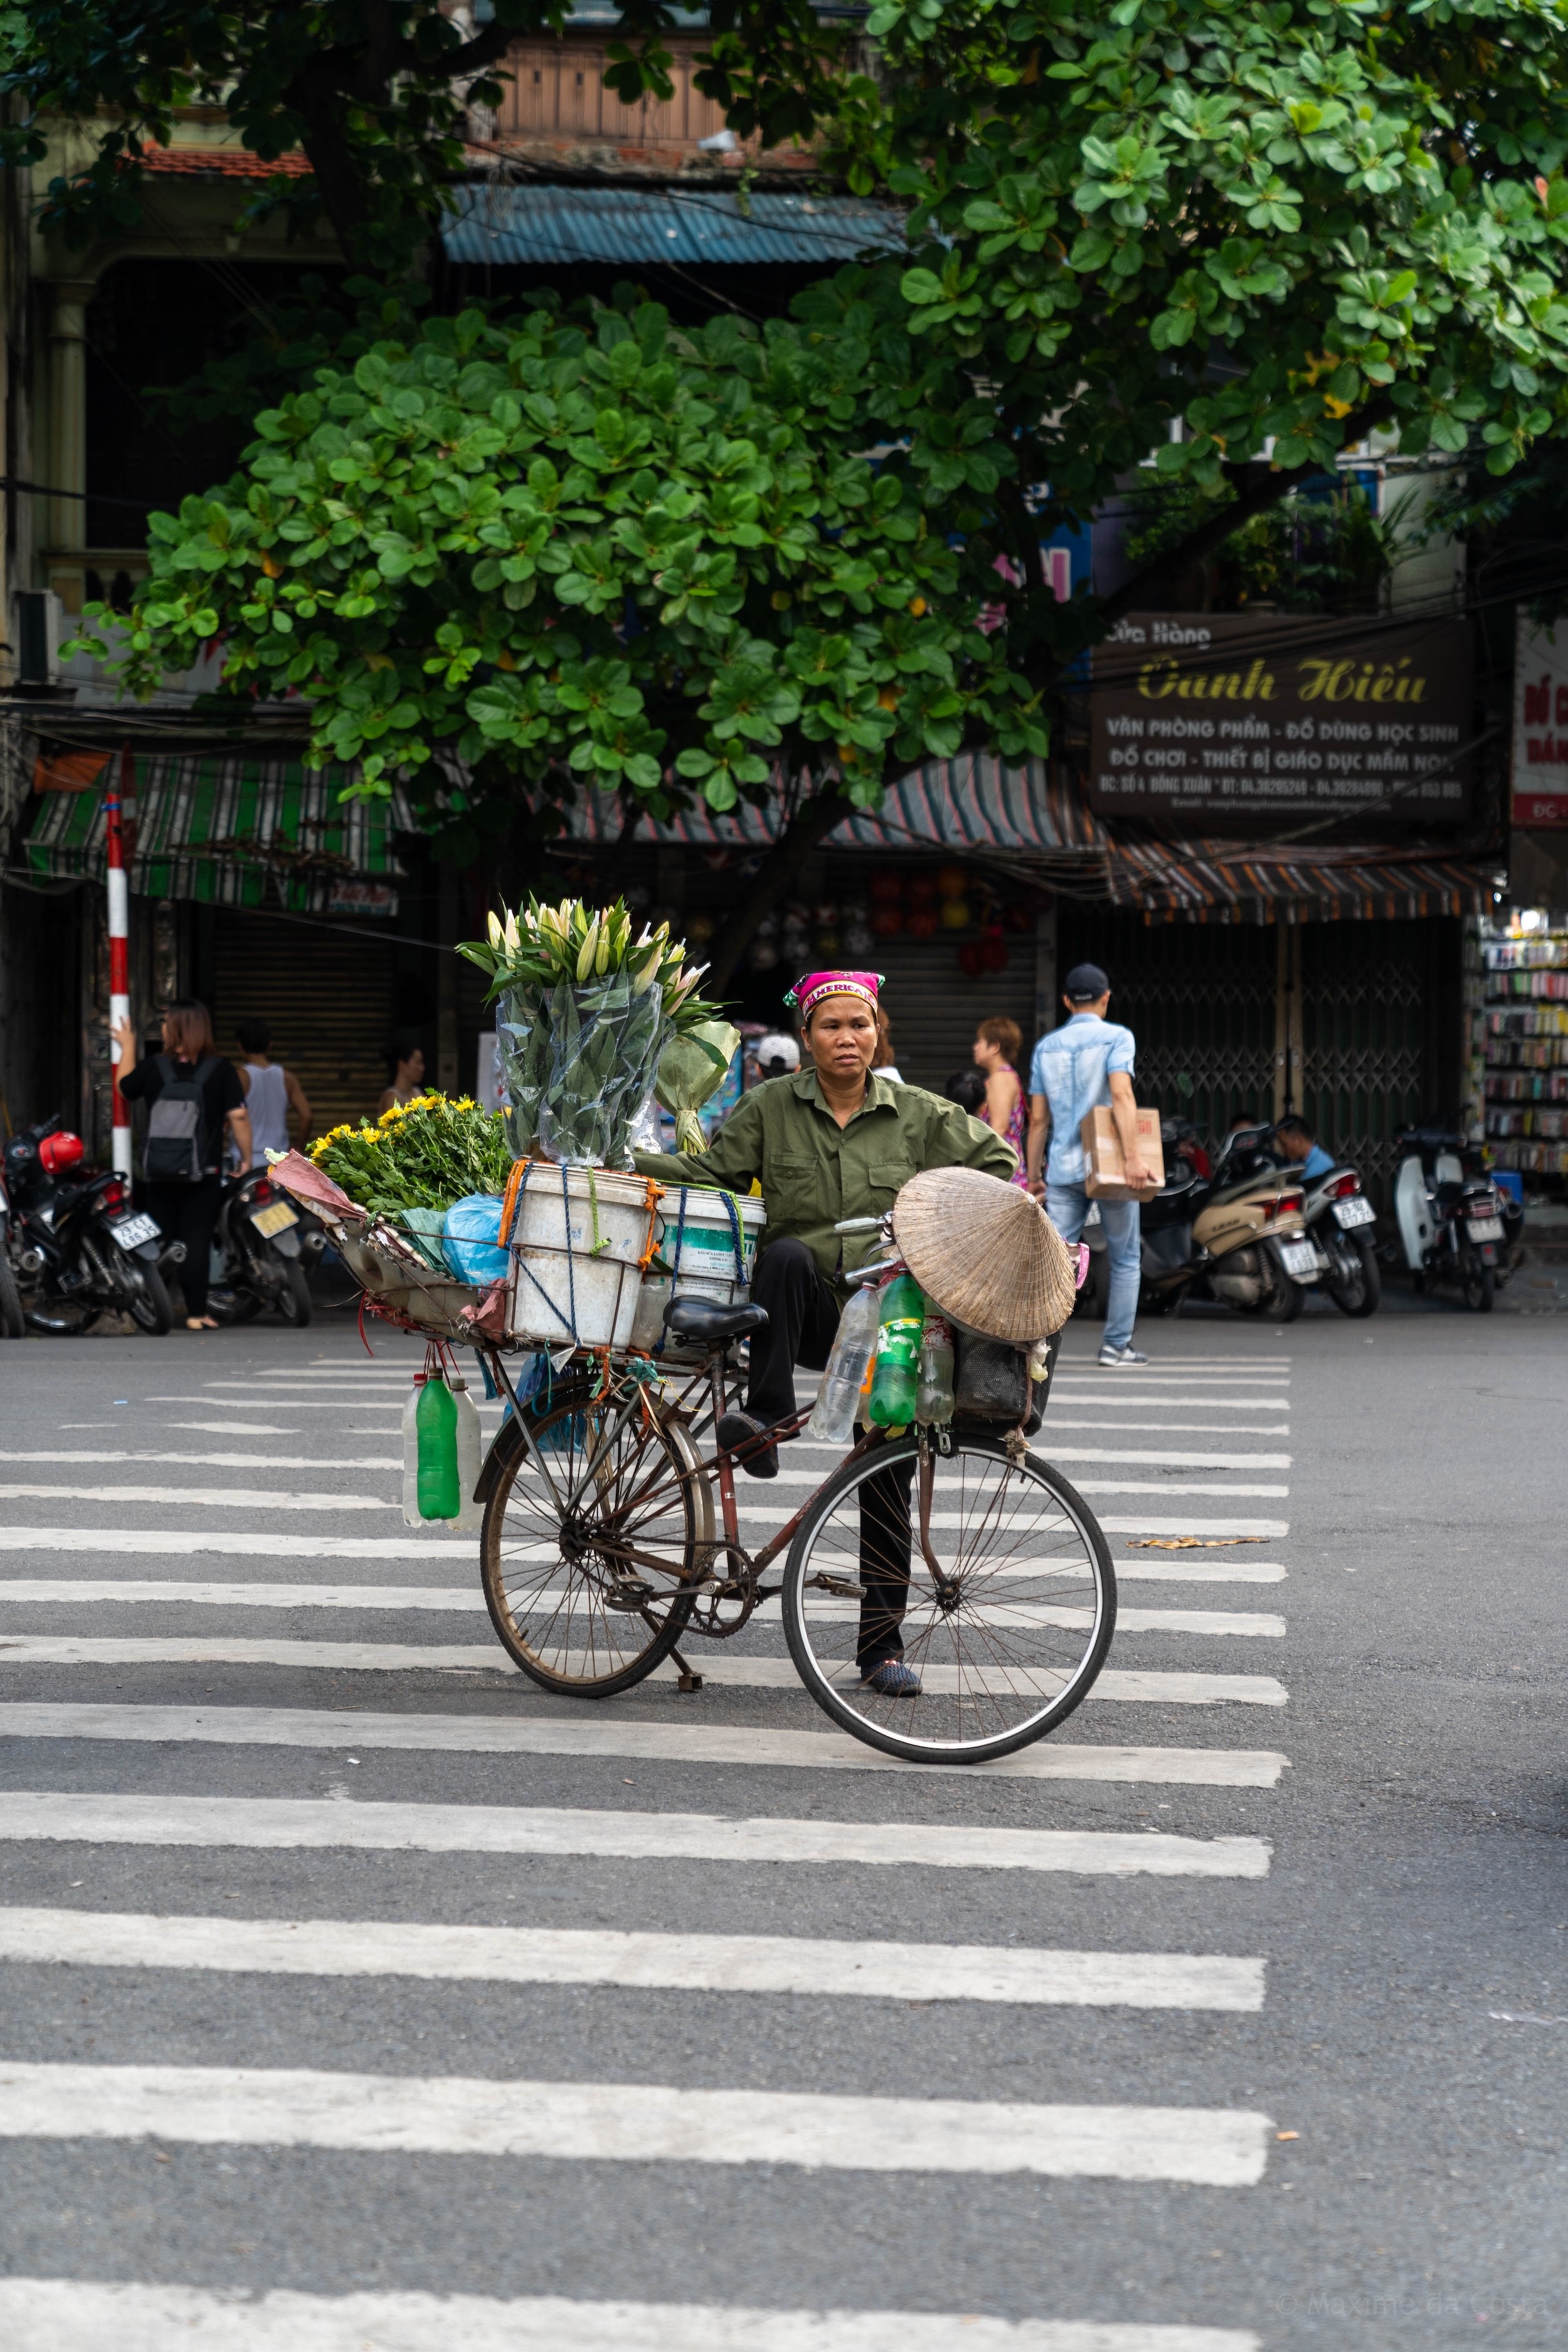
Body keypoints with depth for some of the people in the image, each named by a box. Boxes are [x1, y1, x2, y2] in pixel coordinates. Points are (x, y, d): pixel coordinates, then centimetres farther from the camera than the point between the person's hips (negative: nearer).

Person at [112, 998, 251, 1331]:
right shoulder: (221, 1069, -7)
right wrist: (246, 1158, 1)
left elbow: (125, 1089, 15)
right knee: (196, 1242, 0)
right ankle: (196, 1314, -2)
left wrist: (127, 1049, 29)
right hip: (205, 1172, -1)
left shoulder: (152, 1066, -4)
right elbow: (238, 1116, -10)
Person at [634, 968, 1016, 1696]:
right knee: (786, 1253, -36)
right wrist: (624, 1163, -13)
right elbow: (712, 1171, 0)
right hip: (801, 1313, -1)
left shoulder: (919, 1116, 4)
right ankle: (765, 1423, -32)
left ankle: (882, 1643, 8)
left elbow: (995, 1164, 10)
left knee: (888, 1481, 0)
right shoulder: (770, 1107, 3)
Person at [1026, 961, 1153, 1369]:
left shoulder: (1046, 1047, 11)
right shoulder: (1116, 1037, -3)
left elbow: (1038, 1120, 11)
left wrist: (1033, 1176, 17)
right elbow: (1121, 1095, -18)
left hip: (1063, 1168, 4)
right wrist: (1132, 1157, -23)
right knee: (1125, 1259, 10)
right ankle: (1117, 1345, 12)